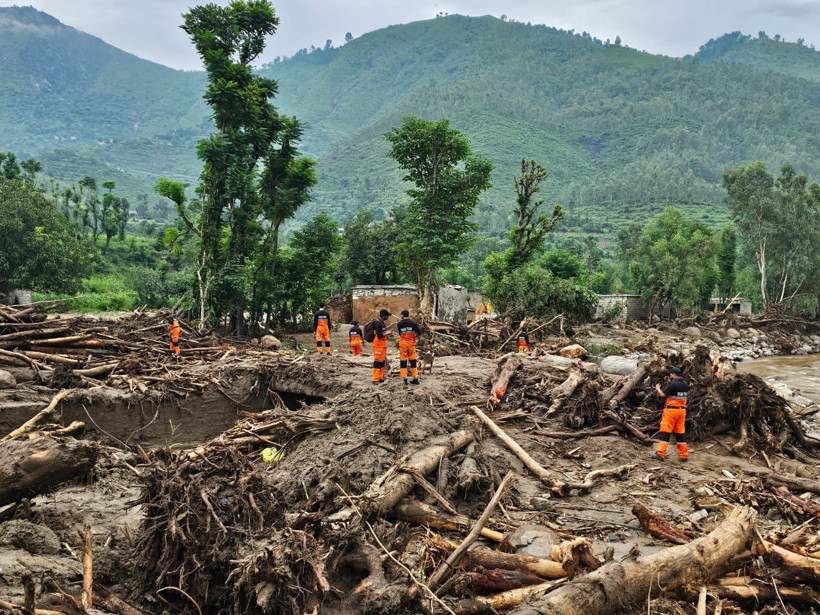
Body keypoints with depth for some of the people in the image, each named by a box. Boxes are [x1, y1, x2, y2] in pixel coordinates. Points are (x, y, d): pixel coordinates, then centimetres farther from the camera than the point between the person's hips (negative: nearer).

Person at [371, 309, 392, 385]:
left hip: (383, 345, 10)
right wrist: (387, 333, -10)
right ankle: (375, 379, -9)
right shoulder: (377, 323, -16)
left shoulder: (382, 322, 16)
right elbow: (379, 335, -22)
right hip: (378, 345, -10)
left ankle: (381, 378, 18)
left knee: (382, 361, 12)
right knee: (377, 361, -10)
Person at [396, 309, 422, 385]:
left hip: (403, 343, -1)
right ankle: (415, 378, 10)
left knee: (403, 360, 5)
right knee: (413, 360, 8)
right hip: (411, 343, 1)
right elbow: (419, 332, -5)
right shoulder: (413, 323, -2)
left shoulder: (399, 324, -1)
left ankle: (404, 378, 0)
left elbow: (399, 333, 6)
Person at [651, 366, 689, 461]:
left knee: (665, 431, -3)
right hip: (682, 410, 7)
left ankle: (660, 453, -3)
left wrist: (658, 388, 5)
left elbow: (662, 394, -17)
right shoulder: (685, 384, 8)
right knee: (680, 432, 11)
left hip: (671, 410, -7)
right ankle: (683, 455, 13)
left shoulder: (673, 384, -15)